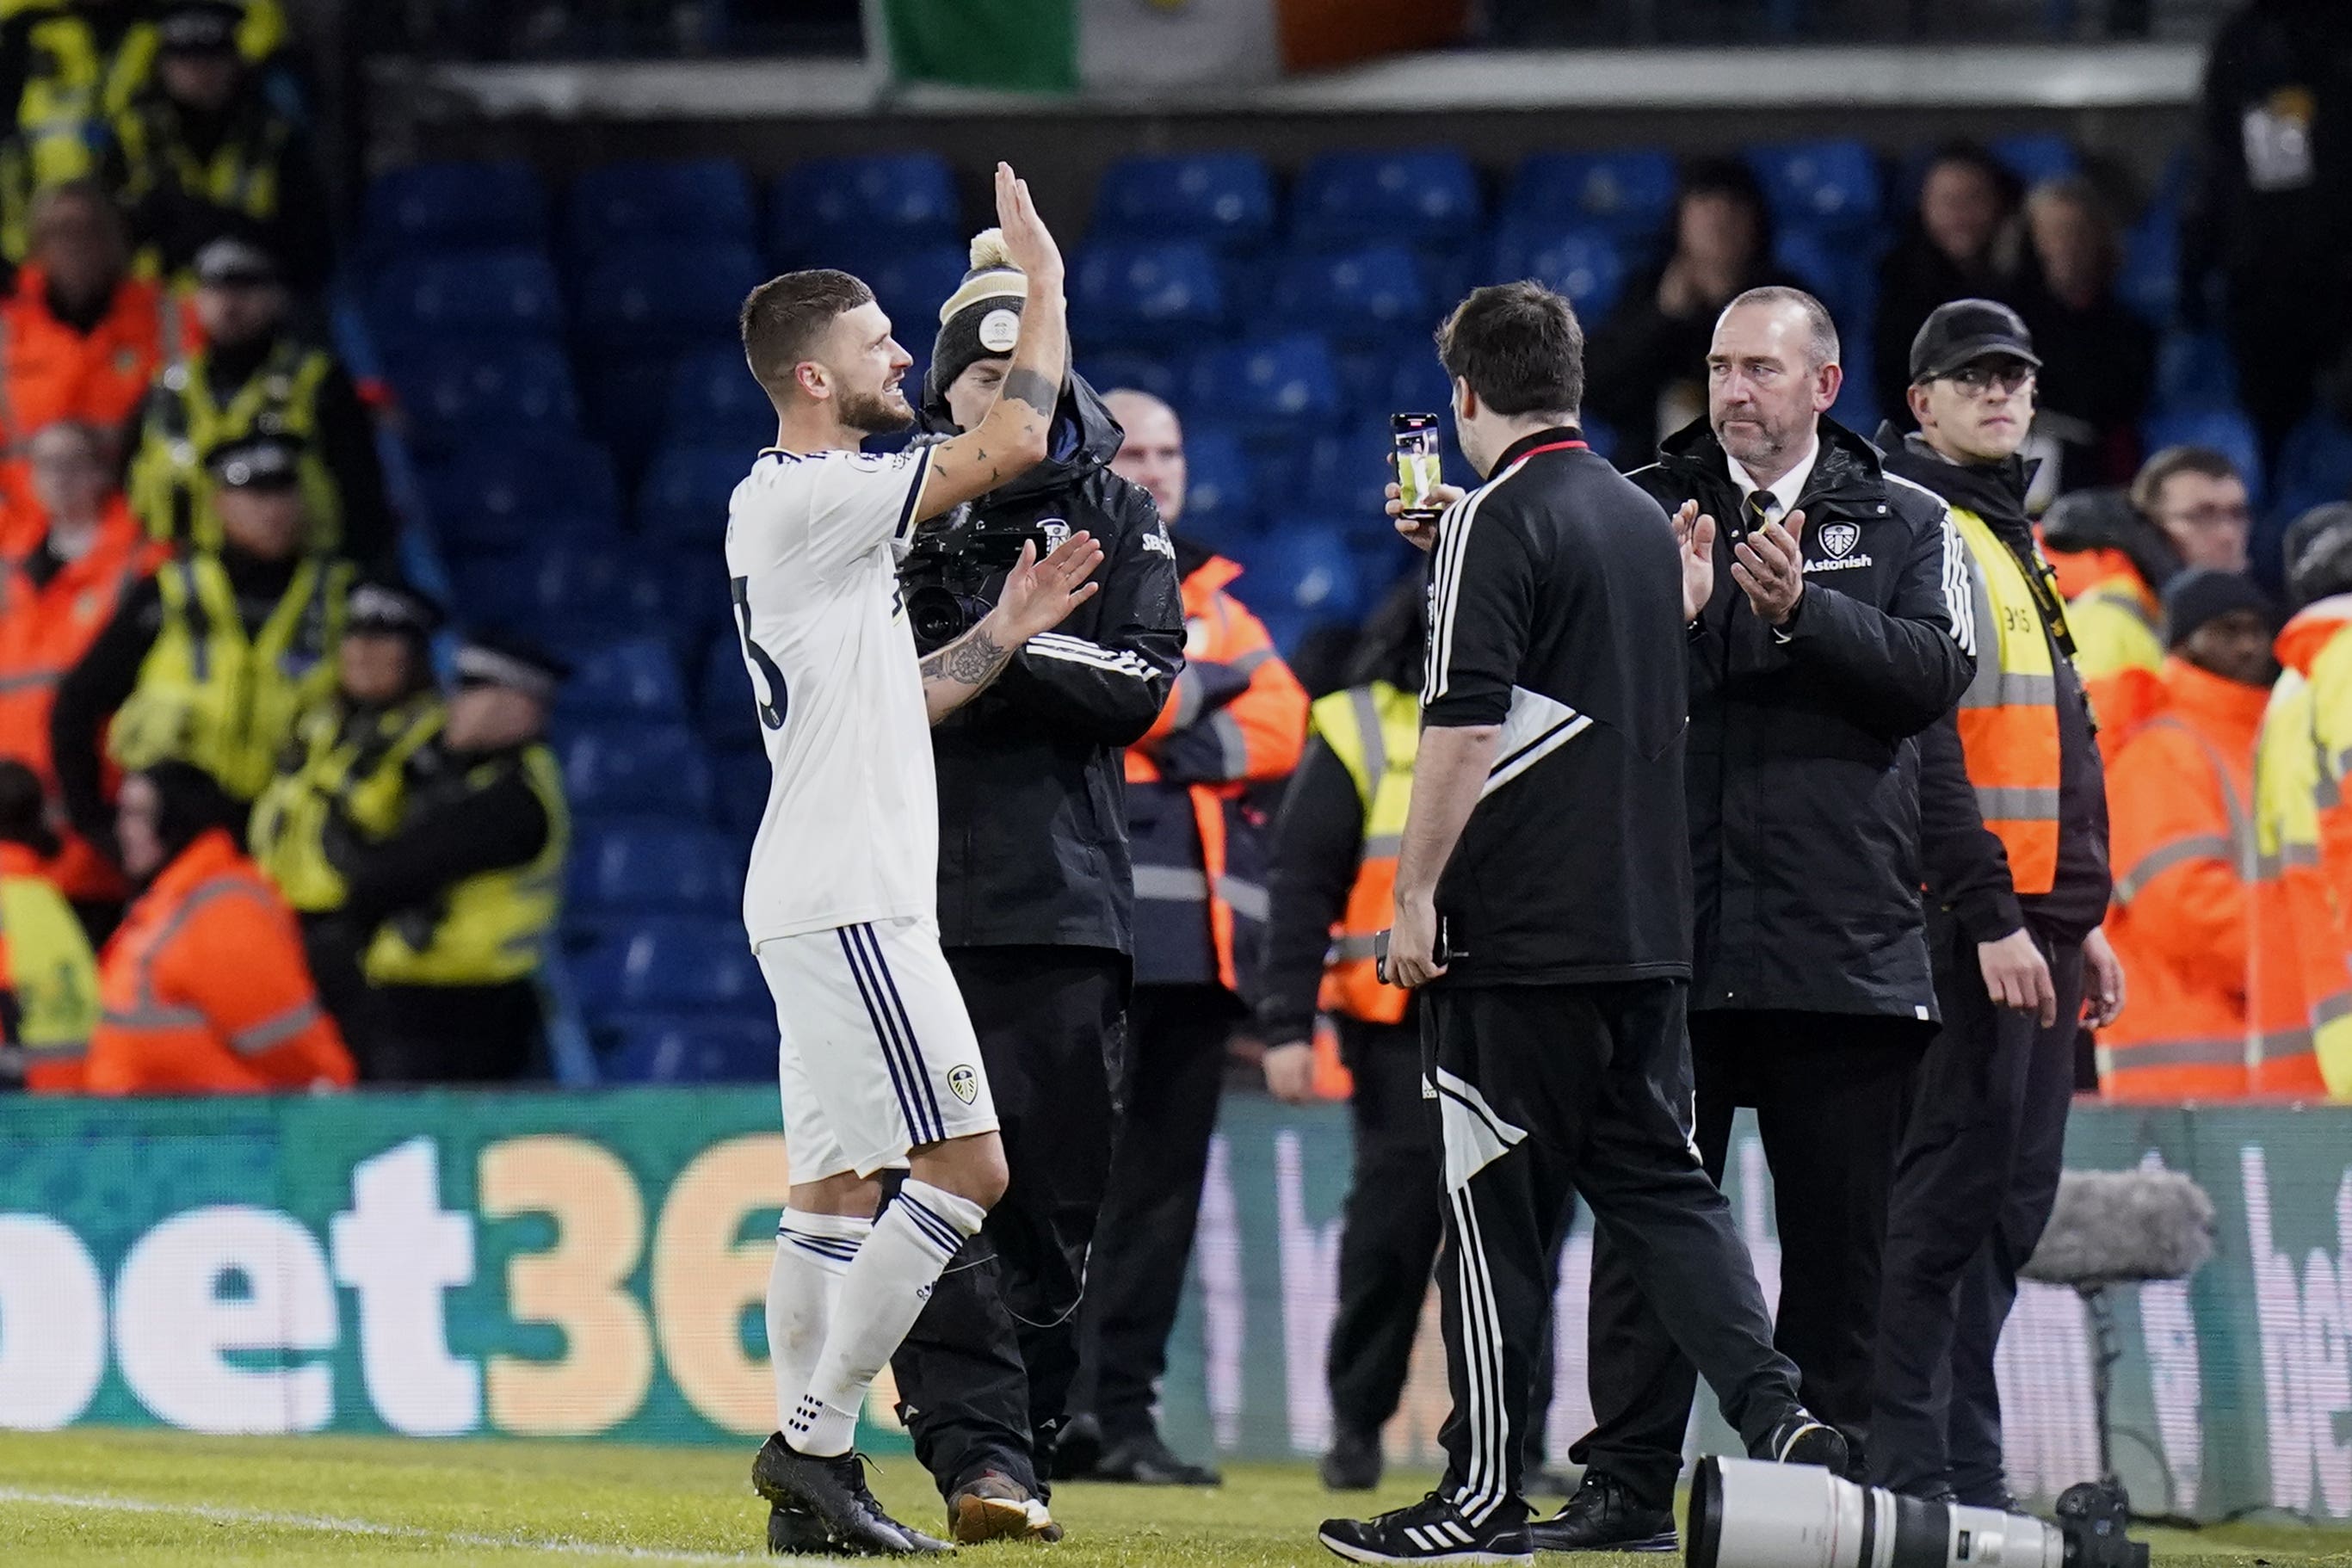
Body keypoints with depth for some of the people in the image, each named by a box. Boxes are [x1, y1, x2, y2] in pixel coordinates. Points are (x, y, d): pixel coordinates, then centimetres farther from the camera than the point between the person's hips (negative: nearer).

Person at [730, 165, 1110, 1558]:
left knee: (838, 1185, 8)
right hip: (848, 900, -11)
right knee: (966, 1167, -12)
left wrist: (1008, 630, 19)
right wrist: (1043, 282, -6)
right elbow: (1010, 446, -17)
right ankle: (814, 1436, -12)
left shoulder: (806, 511, 20)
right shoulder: (807, 498, -12)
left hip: (827, 901, 11)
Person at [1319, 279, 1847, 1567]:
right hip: (1649, 926, 7)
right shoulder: (1645, 520, 14)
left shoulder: (1496, 522, -10)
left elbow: (1464, 728, -17)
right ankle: (1779, 1419, -5)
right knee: (1658, 1184, 11)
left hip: (1518, 931, -7)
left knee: (1494, 1208, -1)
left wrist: (1415, 895, -11)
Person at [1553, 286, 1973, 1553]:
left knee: (1841, 1226, 3)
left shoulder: (1902, 523, 9)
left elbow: (1935, 673, -6)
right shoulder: (1644, 508, 10)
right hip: (1672, 926, 0)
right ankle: (1628, 1485, 2)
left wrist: (1804, 609, -18)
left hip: (1843, 943, 0)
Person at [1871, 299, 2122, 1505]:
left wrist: (2082, 918, 21)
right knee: (1948, 1190, -11)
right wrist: (1992, 918, -22)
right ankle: (1910, 1480, -10)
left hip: (2034, 922, 9)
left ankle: (1966, 1479, 12)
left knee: (2009, 1204, 9)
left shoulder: (2017, 541, 22)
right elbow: (1924, 745, -17)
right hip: (1959, 920, -9)